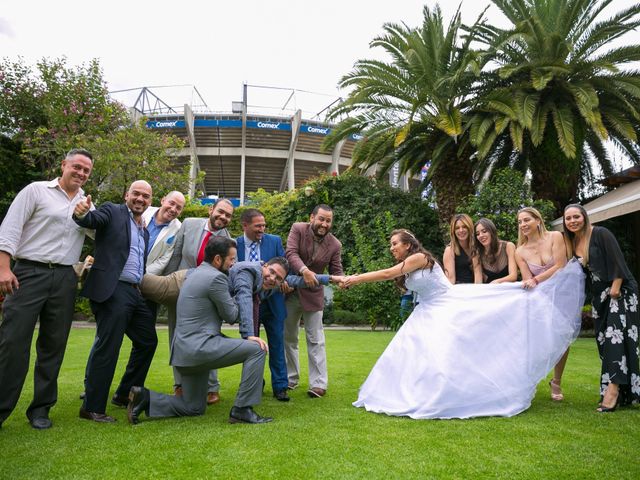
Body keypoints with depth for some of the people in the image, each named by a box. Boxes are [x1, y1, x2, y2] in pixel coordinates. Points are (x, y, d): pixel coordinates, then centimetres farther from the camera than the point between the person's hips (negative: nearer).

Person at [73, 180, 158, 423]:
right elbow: (93, 220, -19)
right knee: (107, 347, -6)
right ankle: (92, 407, 5)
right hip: (112, 290, -8)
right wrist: (82, 213, -39)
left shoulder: (145, 231, 20)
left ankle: (124, 395, 27)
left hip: (136, 293, 8)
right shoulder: (112, 211, 1)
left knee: (148, 341, 13)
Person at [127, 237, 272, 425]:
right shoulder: (216, 277, -13)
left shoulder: (193, 273, 14)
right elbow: (231, 316, -7)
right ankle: (242, 409, -7)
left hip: (185, 350, 10)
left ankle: (144, 397, 8)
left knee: (194, 408, 21)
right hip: (200, 347, -10)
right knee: (256, 349, -9)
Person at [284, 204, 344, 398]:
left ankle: (319, 383, 7)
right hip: (290, 290, 1)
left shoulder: (334, 244, -8)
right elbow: (291, 253, -24)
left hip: (313, 295, -1)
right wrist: (304, 270, -41)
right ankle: (290, 379, 28)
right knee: (288, 337, 13)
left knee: (315, 340, -1)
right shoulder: (298, 229, -11)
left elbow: (336, 272, -7)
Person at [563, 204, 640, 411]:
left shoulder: (600, 234, -10)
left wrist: (615, 289, -19)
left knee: (616, 335, -17)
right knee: (604, 339, 5)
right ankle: (622, 392, 11)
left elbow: (618, 262, -15)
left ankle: (613, 389, -19)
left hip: (620, 290, -7)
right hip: (599, 295, 7)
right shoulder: (572, 242, 9)